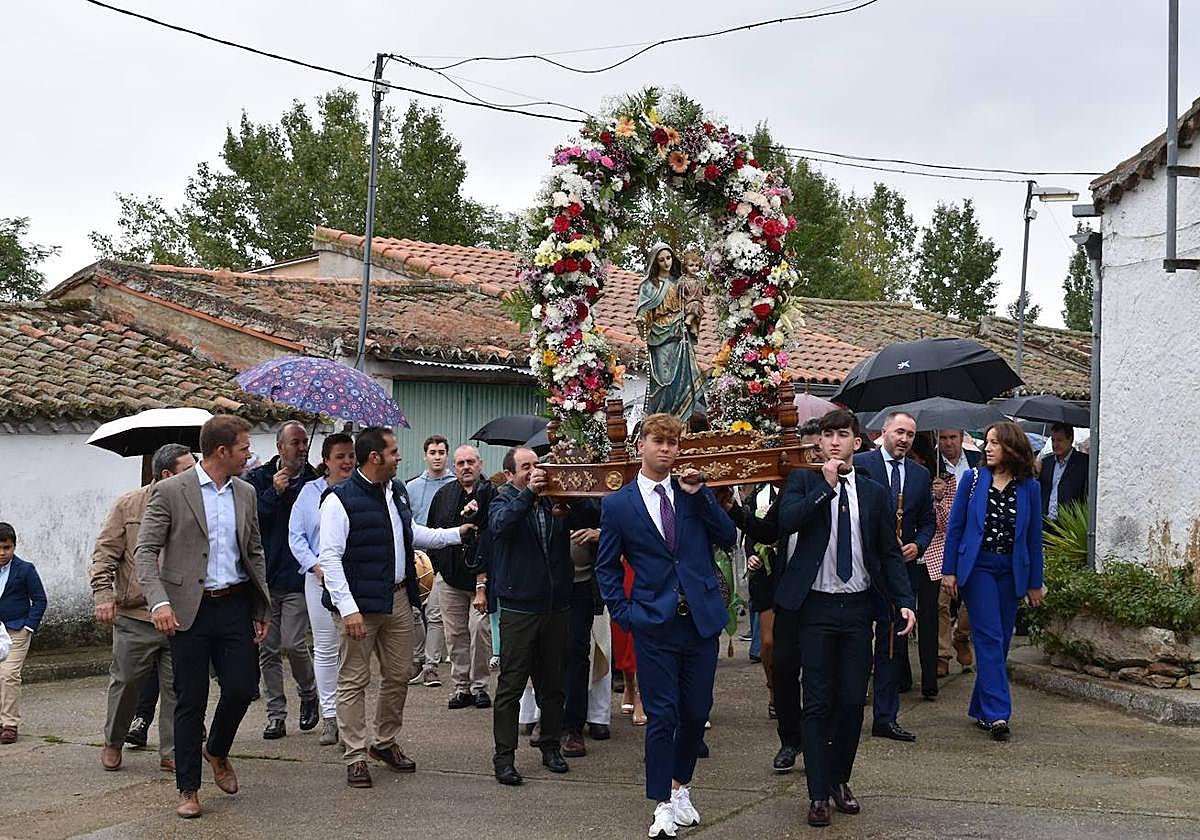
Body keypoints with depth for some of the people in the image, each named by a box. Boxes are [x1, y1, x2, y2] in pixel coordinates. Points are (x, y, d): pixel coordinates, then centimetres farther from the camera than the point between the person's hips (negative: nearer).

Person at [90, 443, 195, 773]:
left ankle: (171, 752, 15)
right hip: (134, 616, -2)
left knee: (176, 687, 3)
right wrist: (103, 594, -10)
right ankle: (113, 743, 30)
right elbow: (105, 553, 1)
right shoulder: (129, 505, -1)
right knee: (126, 683, 9)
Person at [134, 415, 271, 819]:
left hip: (236, 606, 4)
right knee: (190, 701, 2)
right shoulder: (170, 491, -6)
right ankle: (188, 789, 14)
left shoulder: (246, 493, 11)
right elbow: (145, 551, -8)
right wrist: (159, 602, -21)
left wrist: (262, 608, 13)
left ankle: (217, 751, 29)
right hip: (190, 609, -4)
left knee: (242, 688, -1)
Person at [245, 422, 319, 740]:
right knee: (268, 649, 5)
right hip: (264, 576, 2)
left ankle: (308, 693, 19)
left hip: (298, 578, -2)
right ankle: (276, 715, 15)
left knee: (293, 644, -10)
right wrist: (274, 493, -15)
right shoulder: (259, 479, 5)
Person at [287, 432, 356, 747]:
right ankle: (329, 716, 10)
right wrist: (316, 566, -8)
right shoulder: (310, 492, 5)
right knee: (325, 649, 3)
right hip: (320, 579, 0)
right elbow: (296, 536, 4)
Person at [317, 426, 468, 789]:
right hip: (359, 604, -8)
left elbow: (413, 534, 27)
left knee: (398, 676, 15)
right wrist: (348, 607, -24)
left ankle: (385, 743, 31)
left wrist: (457, 533, 21)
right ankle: (356, 756, 8)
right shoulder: (340, 499, -14)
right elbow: (330, 557, -18)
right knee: (354, 681, 0)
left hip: (398, 599, 8)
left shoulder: (397, 491, 12)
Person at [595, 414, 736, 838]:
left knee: (696, 711, 9)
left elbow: (728, 537, 1)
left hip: (702, 618, 3)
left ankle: (680, 787, 31)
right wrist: (623, 612, -2)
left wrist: (700, 495, -9)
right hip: (655, 626, -2)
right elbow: (606, 566, 7)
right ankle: (663, 804, 12)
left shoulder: (694, 490, 8)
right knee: (662, 716, -1)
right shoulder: (618, 504, 1)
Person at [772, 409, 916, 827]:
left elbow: (890, 553, 9)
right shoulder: (803, 480, 2)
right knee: (817, 702, -1)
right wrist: (826, 484, -16)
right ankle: (819, 794, 6)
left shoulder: (874, 493, 8)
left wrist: (904, 601, -2)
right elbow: (787, 520, -18)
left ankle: (840, 780, 24)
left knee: (852, 700, 7)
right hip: (816, 606, -3)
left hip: (858, 607, 3)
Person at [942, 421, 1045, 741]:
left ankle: (981, 709, 17)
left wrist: (1034, 583, 8)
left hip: (1011, 570, 2)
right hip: (977, 566, -2)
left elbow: (1034, 536, 8)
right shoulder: (973, 480, 0)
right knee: (990, 638, -10)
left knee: (1001, 640, 6)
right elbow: (955, 526, 3)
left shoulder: (1028, 487, 3)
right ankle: (997, 712, -13)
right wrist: (949, 570, -2)